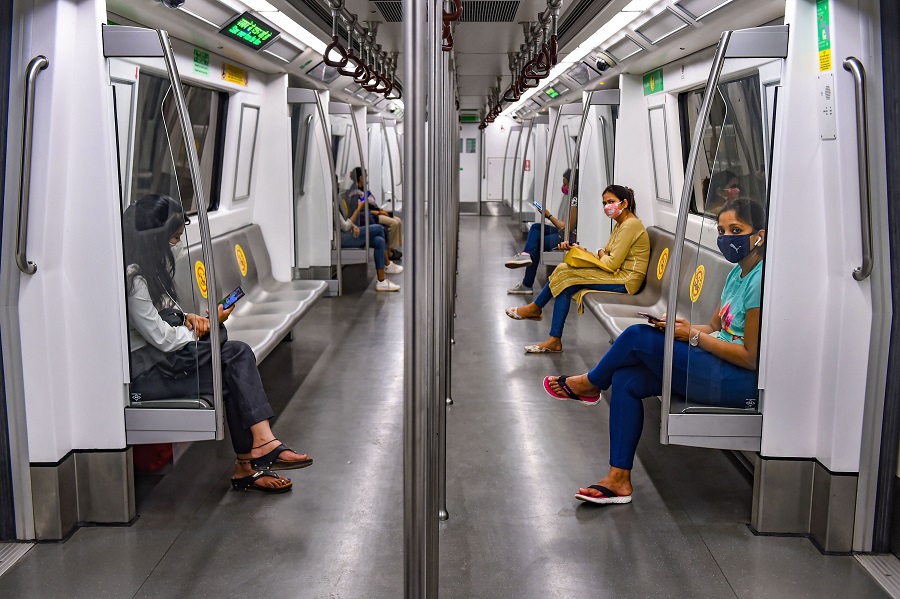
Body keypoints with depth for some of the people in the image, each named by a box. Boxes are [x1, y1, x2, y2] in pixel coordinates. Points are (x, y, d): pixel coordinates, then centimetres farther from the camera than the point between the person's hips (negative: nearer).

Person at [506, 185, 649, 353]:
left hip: (626, 280, -10)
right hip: (618, 275, 10)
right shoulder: (620, 225, 18)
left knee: (565, 273, -14)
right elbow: (606, 255, 15)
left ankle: (534, 308, 2)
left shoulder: (631, 224, -14)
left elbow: (612, 263, -20)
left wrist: (601, 254, 1)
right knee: (565, 286, -7)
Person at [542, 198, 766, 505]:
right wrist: (681, 325, -1)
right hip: (721, 370, 10)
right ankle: (619, 479, -1)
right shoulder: (737, 273, 13)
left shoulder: (761, 281, -19)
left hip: (743, 381, -10)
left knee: (638, 337, -13)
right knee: (626, 380, -4)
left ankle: (589, 384, 17)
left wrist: (693, 336, -14)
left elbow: (752, 357, -20)